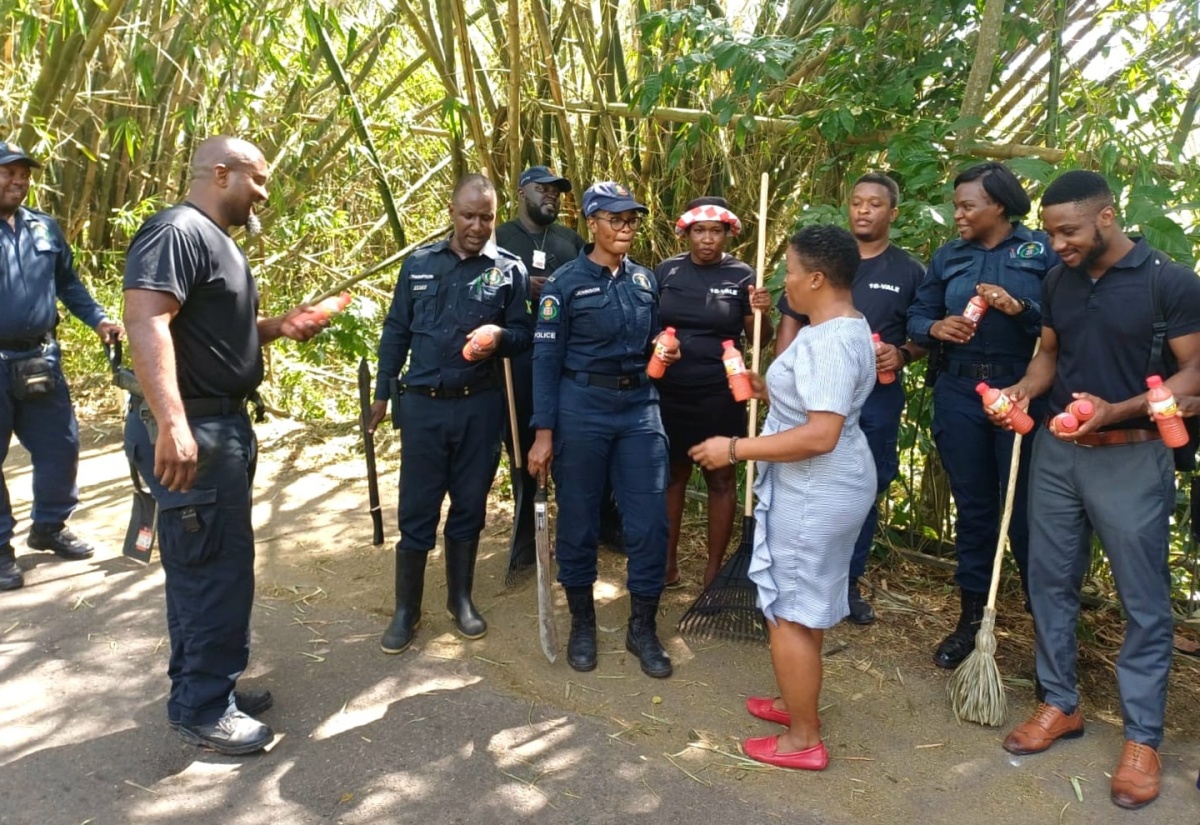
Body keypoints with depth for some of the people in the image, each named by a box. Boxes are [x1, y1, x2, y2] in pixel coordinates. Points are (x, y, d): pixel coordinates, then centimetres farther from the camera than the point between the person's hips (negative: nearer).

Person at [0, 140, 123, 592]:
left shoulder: (45, 227, 10)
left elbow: (69, 283, 17)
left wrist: (99, 320, 4)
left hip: (40, 359, 5)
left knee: (61, 447, 11)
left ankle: (49, 527, 30)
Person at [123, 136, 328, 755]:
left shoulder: (218, 241, 18)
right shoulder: (176, 231, -15)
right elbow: (145, 321, -28)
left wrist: (278, 326, 10)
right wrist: (171, 423, -37)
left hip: (223, 426, 11)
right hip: (190, 433, -11)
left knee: (207, 566, 17)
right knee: (217, 569, -3)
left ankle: (204, 689, 30)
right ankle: (203, 709, 11)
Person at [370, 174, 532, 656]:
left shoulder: (510, 270, 2)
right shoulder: (418, 264, 5)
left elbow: (524, 333, 4)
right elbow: (396, 331, 9)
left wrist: (499, 336, -19)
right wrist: (382, 393, 7)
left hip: (480, 406, 0)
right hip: (422, 403, 0)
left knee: (469, 506, 11)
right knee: (416, 509, 4)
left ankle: (460, 599, 26)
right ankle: (406, 609, 16)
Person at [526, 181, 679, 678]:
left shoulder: (645, 279, 10)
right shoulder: (565, 283, -5)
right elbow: (546, 359, -7)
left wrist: (664, 350, -4)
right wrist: (543, 433, -12)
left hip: (640, 408, 4)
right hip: (582, 409, -4)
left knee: (649, 521, 2)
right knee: (578, 519, 7)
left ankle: (643, 628, 19)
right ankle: (582, 623, 27)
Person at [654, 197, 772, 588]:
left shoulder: (741, 275, -4)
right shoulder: (666, 270, 1)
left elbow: (759, 340, -3)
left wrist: (761, 313, -22)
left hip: (719, 393, -2)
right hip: (669, 390, 2)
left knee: (720, 476, 7)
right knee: (672, 472, 12)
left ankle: (714, 568, 19)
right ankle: (668, 561, 25)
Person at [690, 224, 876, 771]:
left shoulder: (828, 341, -25)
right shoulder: (845, 327, 9)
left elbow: (820, 435, -32)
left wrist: (734, 449, -28)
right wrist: (768, 390, 19)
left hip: (814, 492, -11)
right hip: (828, 485, 11)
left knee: (788, 613, 2)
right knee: (805, 605, 23)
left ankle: (804, 740, 15)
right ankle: (797, 702, 39)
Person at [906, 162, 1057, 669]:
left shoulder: (1042, 252, -1)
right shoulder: (948, 257, 10)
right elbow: (917, 317, 11)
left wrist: (1020, 308, -23)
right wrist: (936, 327, -10)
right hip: (959, 394, 4)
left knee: (1026, 510, 0)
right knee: (972, 507, 11)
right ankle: (971, 617, 23)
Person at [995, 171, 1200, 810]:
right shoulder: (1059, 281, 5)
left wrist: (1117, 411, -23)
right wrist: (1027, 387, -7)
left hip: (1132, 458, -5)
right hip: (1056, 451, 6)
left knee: (1143, 600, 4)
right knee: (1050, 581, 12)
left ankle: (1142, 737, 16)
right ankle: (1060, 705, 27)